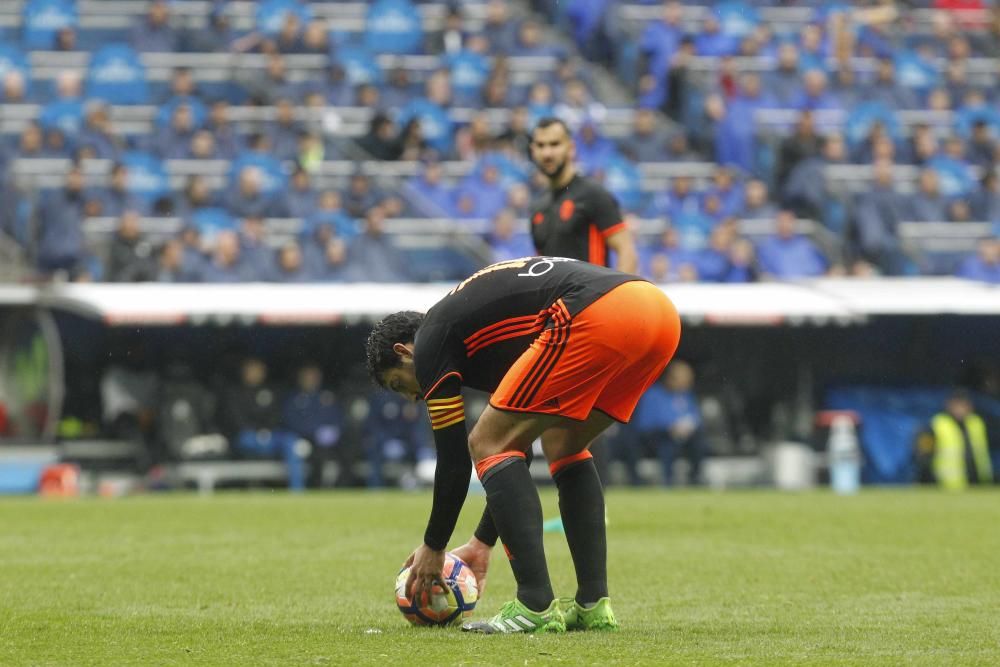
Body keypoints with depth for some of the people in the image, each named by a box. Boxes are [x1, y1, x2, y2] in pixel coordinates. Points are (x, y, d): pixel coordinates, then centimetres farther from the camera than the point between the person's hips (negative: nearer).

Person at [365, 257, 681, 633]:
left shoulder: (431, 340, 13)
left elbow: (454, 460, 13)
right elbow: (517, 451, 42)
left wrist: (433, 548, 27)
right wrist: (482, 543, 48)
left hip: (596, 318, -9)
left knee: (487, 444, 5)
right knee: (563, 445, 27)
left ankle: (536, 606, -2)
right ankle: (593, 603, 19)